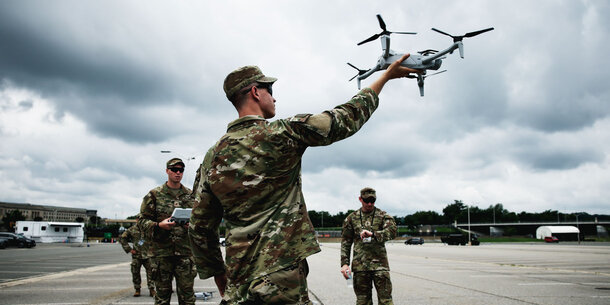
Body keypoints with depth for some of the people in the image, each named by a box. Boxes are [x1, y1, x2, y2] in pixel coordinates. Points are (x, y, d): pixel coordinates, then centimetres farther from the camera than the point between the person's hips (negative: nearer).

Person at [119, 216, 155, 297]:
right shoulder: (132, 229, 2)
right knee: (135, 273, 5)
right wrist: (128, 249, 2)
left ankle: (151, 289, 3)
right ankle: (137, 289, 19)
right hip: (136, 255, 1)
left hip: (148, 255, -1)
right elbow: (122, 238, 9)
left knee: (150, 272, -3)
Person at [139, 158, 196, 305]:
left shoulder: (190, 195, 12)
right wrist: (159, 225, -15)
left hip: (185, 252, 2)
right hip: (161, 252, -1)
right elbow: (143, 220, 3)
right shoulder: (154, 194, 5)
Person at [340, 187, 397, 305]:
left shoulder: (383, 216, 5)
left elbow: (392, 231, -14)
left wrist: (373, 234, -28)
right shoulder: (352, 218, 10)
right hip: (360, 265, 1)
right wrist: (344, 263, 0)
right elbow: (345, 242, 10)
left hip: (379, 264, -1)